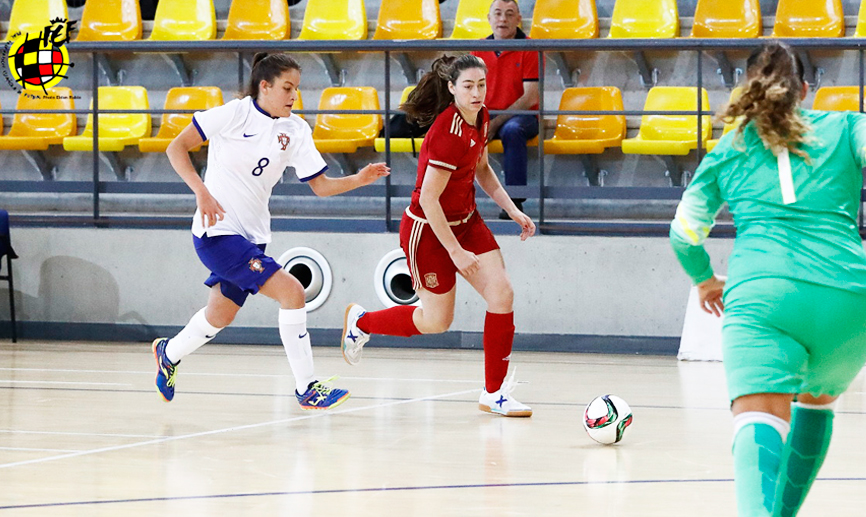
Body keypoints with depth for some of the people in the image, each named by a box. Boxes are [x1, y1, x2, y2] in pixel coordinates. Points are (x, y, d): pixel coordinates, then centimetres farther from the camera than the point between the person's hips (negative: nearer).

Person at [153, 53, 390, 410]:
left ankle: (169, 353, 49)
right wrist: (201, 192, -20)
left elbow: (321, 186, 1)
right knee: (291, 291, -18)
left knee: (221, 314, 20)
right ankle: (307, 388, -11)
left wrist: (359, 180, -17)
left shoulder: (296, 130, 2)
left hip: (252, 237, 7)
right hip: (217, 230, -7)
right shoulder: (235, 113, -12)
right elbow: (176, 147, -8)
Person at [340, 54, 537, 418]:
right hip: (427, 229, -7)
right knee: (437, 321, 5)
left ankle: (494, 393, 4)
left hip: (465, 221, 7)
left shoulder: (479, 117, -3)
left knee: (502, 294, -7)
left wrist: (512, 210, 6)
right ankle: (361, 321, 33)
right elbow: (428, 199, -27)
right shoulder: (449, 132, -29)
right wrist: (456, 251, -22)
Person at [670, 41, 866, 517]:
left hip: (762, 292, -2)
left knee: (759, 420, -20)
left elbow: (684, 233, 27)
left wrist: (704, 279, 45)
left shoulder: (728, 150, 24)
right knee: (816, 400, 30)